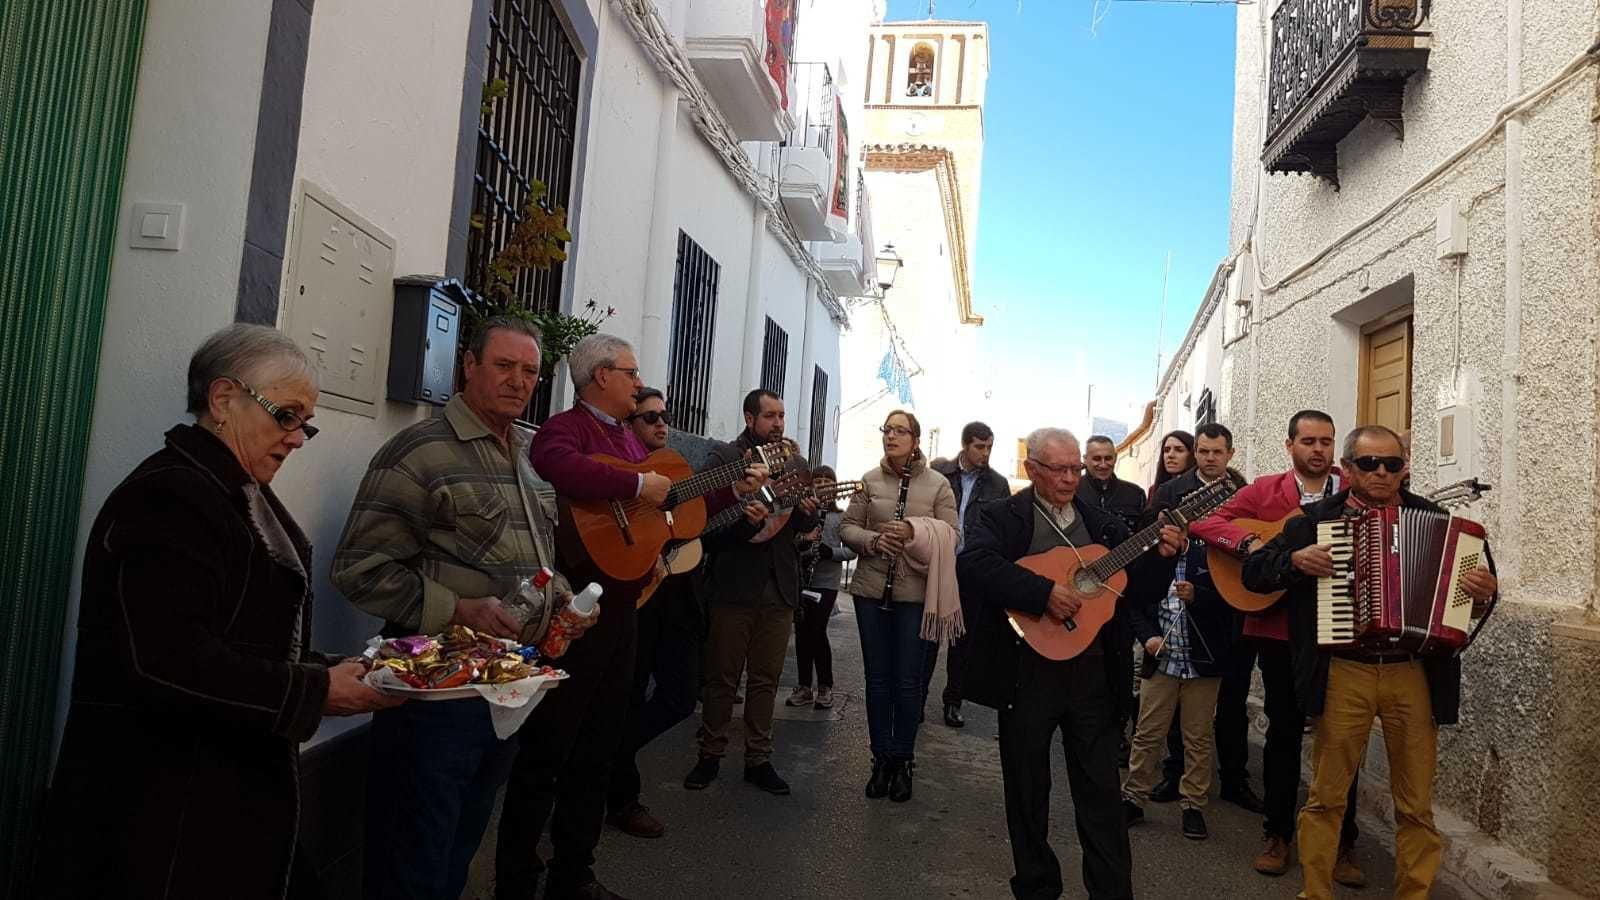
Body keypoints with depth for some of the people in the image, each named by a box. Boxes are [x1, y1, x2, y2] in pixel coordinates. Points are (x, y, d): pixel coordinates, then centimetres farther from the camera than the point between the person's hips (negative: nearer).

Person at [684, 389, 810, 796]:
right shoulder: (724, 458, -3)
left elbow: (802, 526, 15)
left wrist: (809, 513, -8)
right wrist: (745, 521, -28)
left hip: (780, 587, 4)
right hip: (734, 584, -4)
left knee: (766, 679, 12)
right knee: (722, 677, 6)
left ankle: (758, 758, 23)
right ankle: (710, 755, 21)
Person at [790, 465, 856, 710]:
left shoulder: (842, 516, 1)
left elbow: (852, 550, -2)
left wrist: (831, 552, -19)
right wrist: (802, 543, -16)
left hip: (827, 582, -2)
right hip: (801, 579, 3)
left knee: (817, 632, -4)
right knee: (802, 632, 7)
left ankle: (825, 688, 12)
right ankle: (804, 687, 19)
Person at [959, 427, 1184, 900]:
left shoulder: (1102, 522, 10)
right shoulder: (1004, 518, -4)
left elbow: (1134, 585, 12)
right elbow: (972, 564, -23)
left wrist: (1161, 555, -7)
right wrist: (1044, 592, -28)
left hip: (1093, 670, 3)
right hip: (1026, 670, -3)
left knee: (1102, 789, 10)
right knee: (1028, 789, 12)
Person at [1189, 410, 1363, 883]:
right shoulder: (1265, 490, 1)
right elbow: (1205, 523, -4)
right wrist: (1250, 544, -20)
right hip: (1281, 631, -1)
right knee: (1284, 731, 10)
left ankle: (1343, 842, 24)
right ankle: (1278, 832, 24)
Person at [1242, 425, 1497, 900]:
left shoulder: (1433, 518, 6)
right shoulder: (1317, 518, 2)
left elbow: (1464, 586, 13)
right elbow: (1253, 571, 2)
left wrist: (1482, 593, -9)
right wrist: (1296, 559, -14)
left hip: (1414, 674, 1)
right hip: (1344, 673, -1)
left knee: (1417, 805, 11)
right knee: (1326, 798, 7)